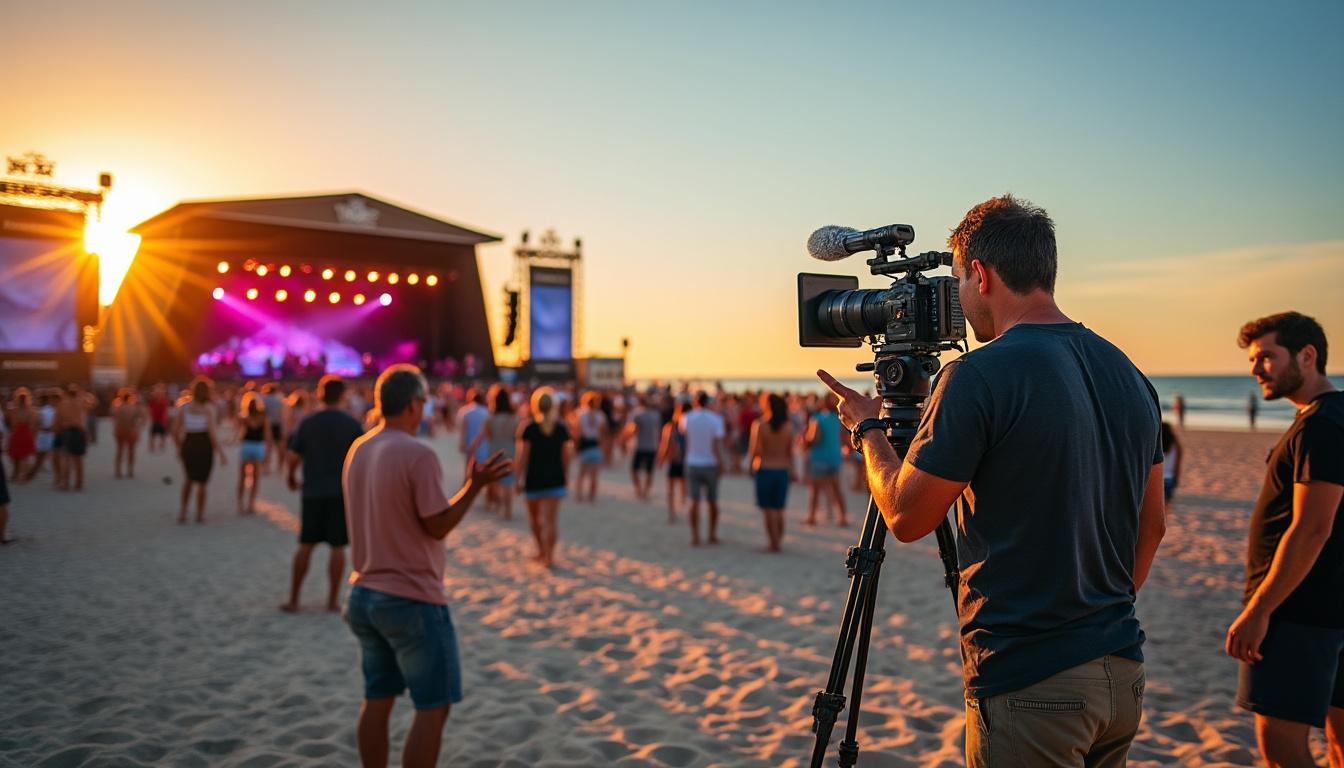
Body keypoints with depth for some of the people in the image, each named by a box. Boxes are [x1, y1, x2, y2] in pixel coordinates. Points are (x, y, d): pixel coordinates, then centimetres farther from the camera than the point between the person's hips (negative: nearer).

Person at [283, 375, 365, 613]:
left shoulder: (307, 423, 0)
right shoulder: (353, 424, -5)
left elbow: (293, 457, 0)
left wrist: (292, 479, 18)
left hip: (313, 492, 2)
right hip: (342, 492, -2)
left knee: (305, 546, 10)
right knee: (337, 547, 4)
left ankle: (293, 600, 14)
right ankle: (333, 600, 7)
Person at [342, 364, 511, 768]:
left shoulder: (357, 451, 7)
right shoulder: (419, 454, -17)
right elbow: (438, 526, -16)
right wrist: (475, 484, -10)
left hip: (364, 595, 8)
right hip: (412, 601, -8)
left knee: (377, 701, 15)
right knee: (434, 708, 3)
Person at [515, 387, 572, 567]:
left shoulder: (529, 427, -8)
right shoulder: (562, 427, -1)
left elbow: (523, 456, -9)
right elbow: (567, 455, 2)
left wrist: (519, 478, -2)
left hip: (534, 478, -1)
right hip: (555, 479, 1)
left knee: (534, 516, 18)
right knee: (552, 518, 0)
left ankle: (542, 551, 26)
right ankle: (549, 555, -8)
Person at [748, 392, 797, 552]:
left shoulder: (759, 425, -12)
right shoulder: (788, 427, 0)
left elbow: (756, 451, -14)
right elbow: (790, 452, 3)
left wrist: (751, 461, 6)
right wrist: (792, 471, 12)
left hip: (765, 469, -4)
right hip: (782, 470, 4)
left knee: (768, 509, 3)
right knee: (779, 509, 13)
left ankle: (774, 542, 4)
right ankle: (778, 540, 17)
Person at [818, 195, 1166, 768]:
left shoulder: (979, 377, -18)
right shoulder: (1129, 376, 6)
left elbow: (906, 516, -10)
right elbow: (1151, 526, 14)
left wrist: (867, 427, 6)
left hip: (1030, 686, -7)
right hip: (1122, 674, 8)